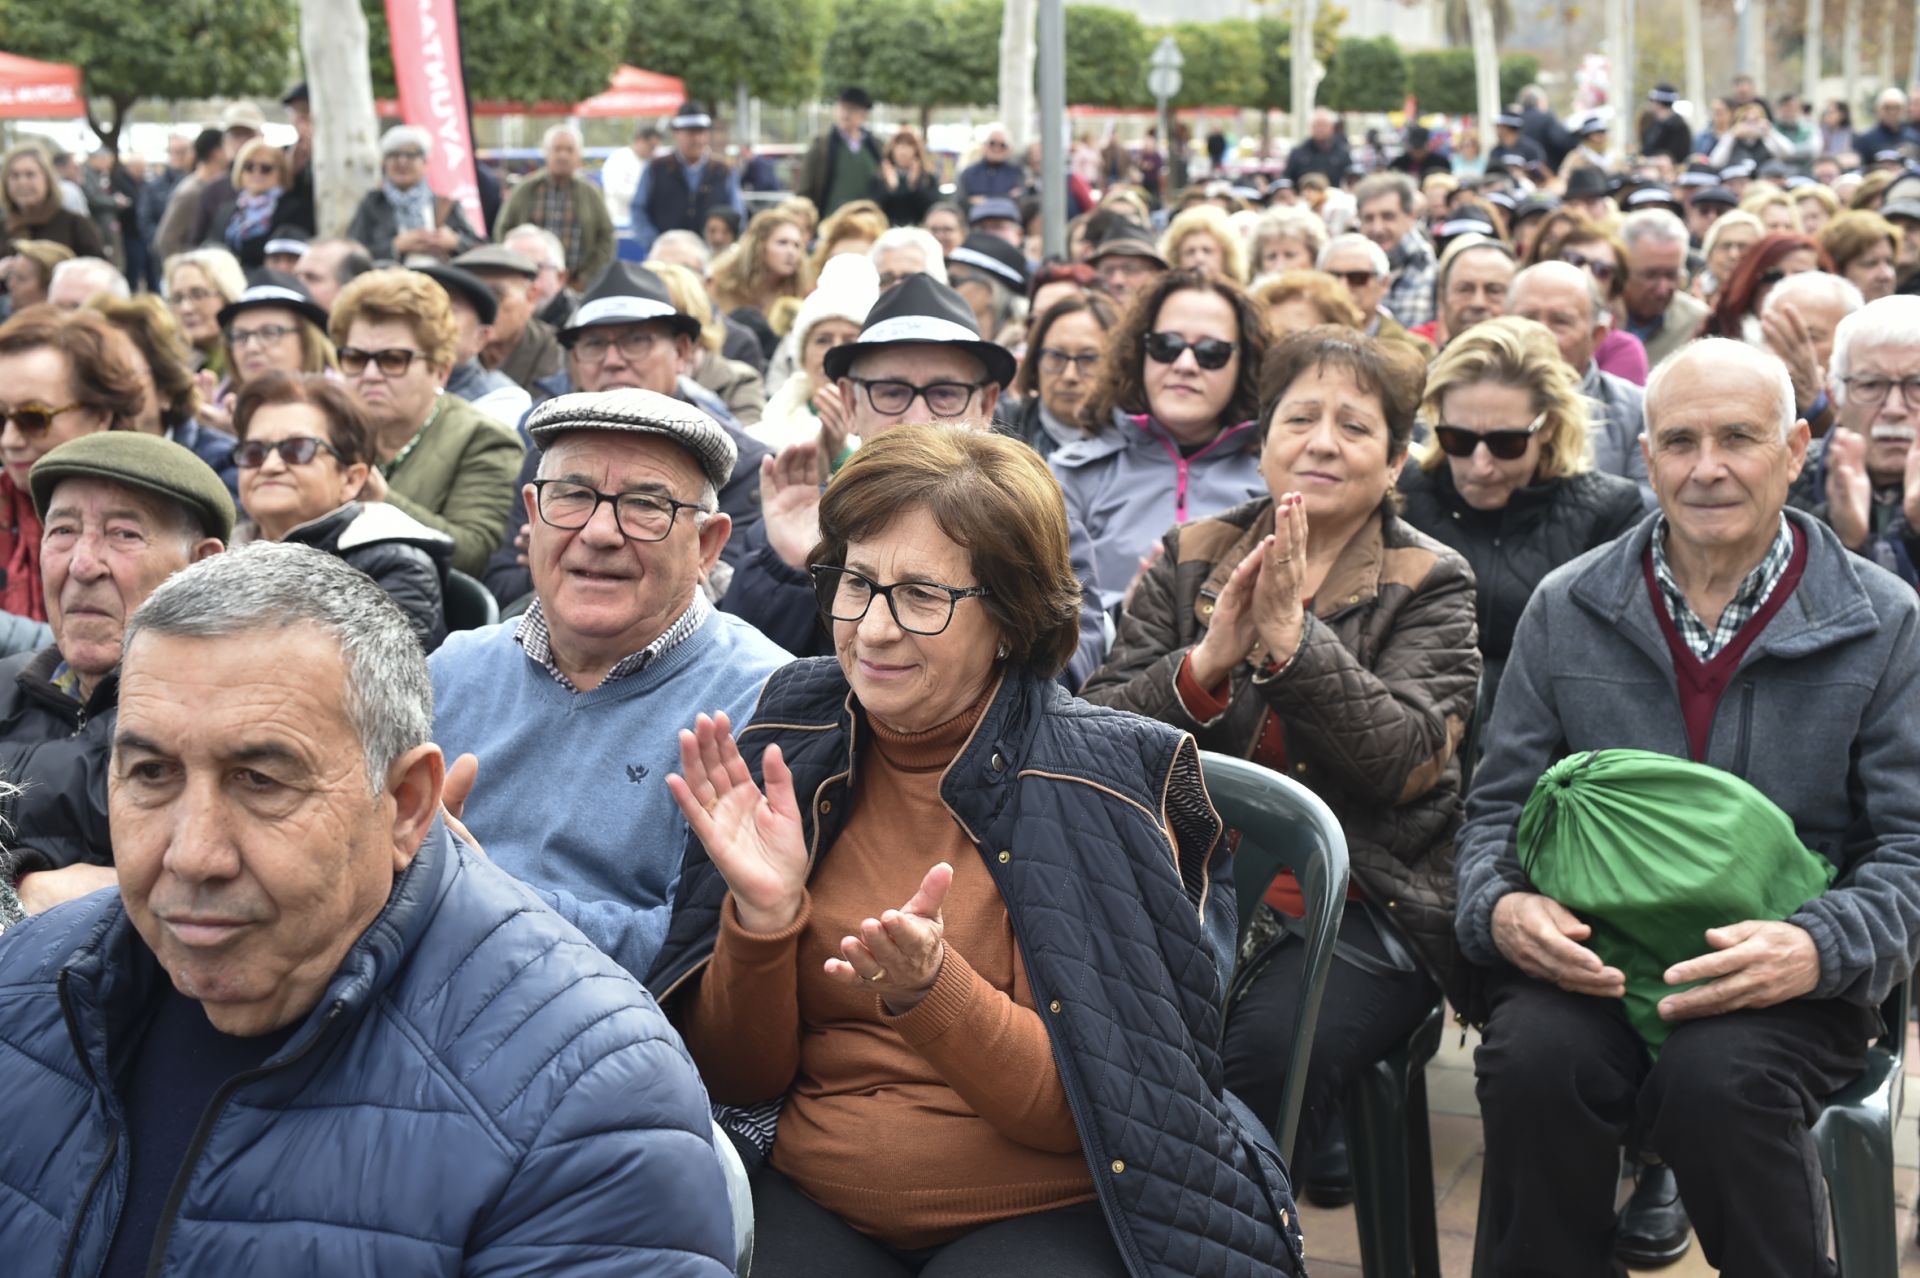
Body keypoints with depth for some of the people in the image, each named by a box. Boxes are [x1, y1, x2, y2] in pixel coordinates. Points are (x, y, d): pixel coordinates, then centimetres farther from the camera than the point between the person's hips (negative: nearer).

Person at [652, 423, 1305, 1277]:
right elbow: (734, 1078, 4)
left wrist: (930, 994, -25)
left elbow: (1089, 1110, -9)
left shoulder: (1108, 783, -5)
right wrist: (762, 916, -14)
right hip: (812, 1201, 2)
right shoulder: (786, 750, 3)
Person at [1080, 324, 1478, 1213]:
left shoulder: (1429, 584, 4)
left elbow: (1406, 757, -11)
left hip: (1359, 906, -2)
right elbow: (1097, 728, 2)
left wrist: (1292, 635, -19)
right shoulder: (1188, 557, 11)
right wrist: (1207, 663, -16)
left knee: (1270, 1044, -33)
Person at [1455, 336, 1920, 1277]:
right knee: (1533, 1059, -31)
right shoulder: (1566, 610, 9)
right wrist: (1501, 908, -13)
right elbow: (1497, 808, 11)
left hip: (1788, 984, -1)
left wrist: (1818, 948, -20)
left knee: (1717, 1077, -34)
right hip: (1591, 954, 2)